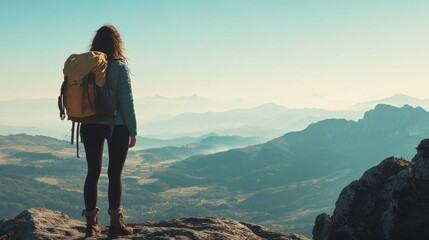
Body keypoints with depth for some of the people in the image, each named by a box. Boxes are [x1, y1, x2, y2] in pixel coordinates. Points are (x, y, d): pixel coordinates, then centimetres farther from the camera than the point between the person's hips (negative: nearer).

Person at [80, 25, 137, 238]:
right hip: (116, 127, -4)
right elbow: (126, 101, -10)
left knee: (93, 172, 9)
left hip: (90, 126, 4)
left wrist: (82, 122, 15)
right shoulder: (119, 67, -9)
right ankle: (115, 223, 7)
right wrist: (133, 131, -5)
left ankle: (91, 223, 13)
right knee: (115, 173, 3)